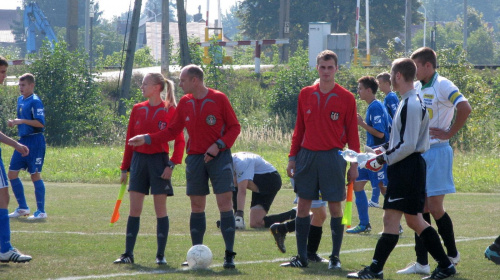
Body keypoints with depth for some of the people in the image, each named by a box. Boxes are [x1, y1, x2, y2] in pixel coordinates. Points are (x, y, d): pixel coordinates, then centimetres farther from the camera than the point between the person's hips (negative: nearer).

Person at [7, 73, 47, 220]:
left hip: (35, 141, -9)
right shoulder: (20, 100, 14)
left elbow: (40, 123, -19)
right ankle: (22, 208, 18)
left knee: (35, 174, -6)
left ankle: (41, 211, 1)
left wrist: (21, 121, -23)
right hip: (23, 140, 9)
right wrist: (14, 123, 4)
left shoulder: (35, 101, -12)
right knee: (12, 173, 7)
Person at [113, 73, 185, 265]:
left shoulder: (169, 110, -5)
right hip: (139, 161, 4)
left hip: (159, 161, -4)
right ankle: (128, 254, 4)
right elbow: (130, 140, 12)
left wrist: (172, 164, -14)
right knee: (134, 209, 2)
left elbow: (180, 141, -4)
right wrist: (125, 168, 10)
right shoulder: (137, 110, 8)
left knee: (160, 210, 0)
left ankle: (161, 255, 6)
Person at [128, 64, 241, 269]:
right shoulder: (184, 103, 8)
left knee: (225, 204, -10)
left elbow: (234, 127, -3)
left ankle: (229, 255, -8)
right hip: (195, 158, 4)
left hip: (219, 157, -4)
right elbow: (172, 131, 13)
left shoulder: (219, 99, -6)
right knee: (196, 207, 6)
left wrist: (219, 145, -16)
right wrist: (146, 139, 5)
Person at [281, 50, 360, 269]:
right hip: (307, 156, 3)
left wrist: (354, 164, -3)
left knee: (335, 206, 0)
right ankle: (301, 257, 8)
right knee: (303, 205, 3)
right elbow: (299, 129, 13)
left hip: (333, 157, -3)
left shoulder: (346, 98, 0)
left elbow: (352, 133, 1)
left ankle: (335, 257, 8)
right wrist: (292, 158, 7)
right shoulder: (306, 94, 8)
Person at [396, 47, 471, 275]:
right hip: (417, 152, 7)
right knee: (421, 208, 6)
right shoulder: (415, 88, 11)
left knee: (435, 207, -4)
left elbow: (465, 108, -25)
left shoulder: (443, 85, -12)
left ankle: (452, 254, 14)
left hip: (437, 152, -7)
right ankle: (422, 263, 9)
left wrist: (449, 133, -17)